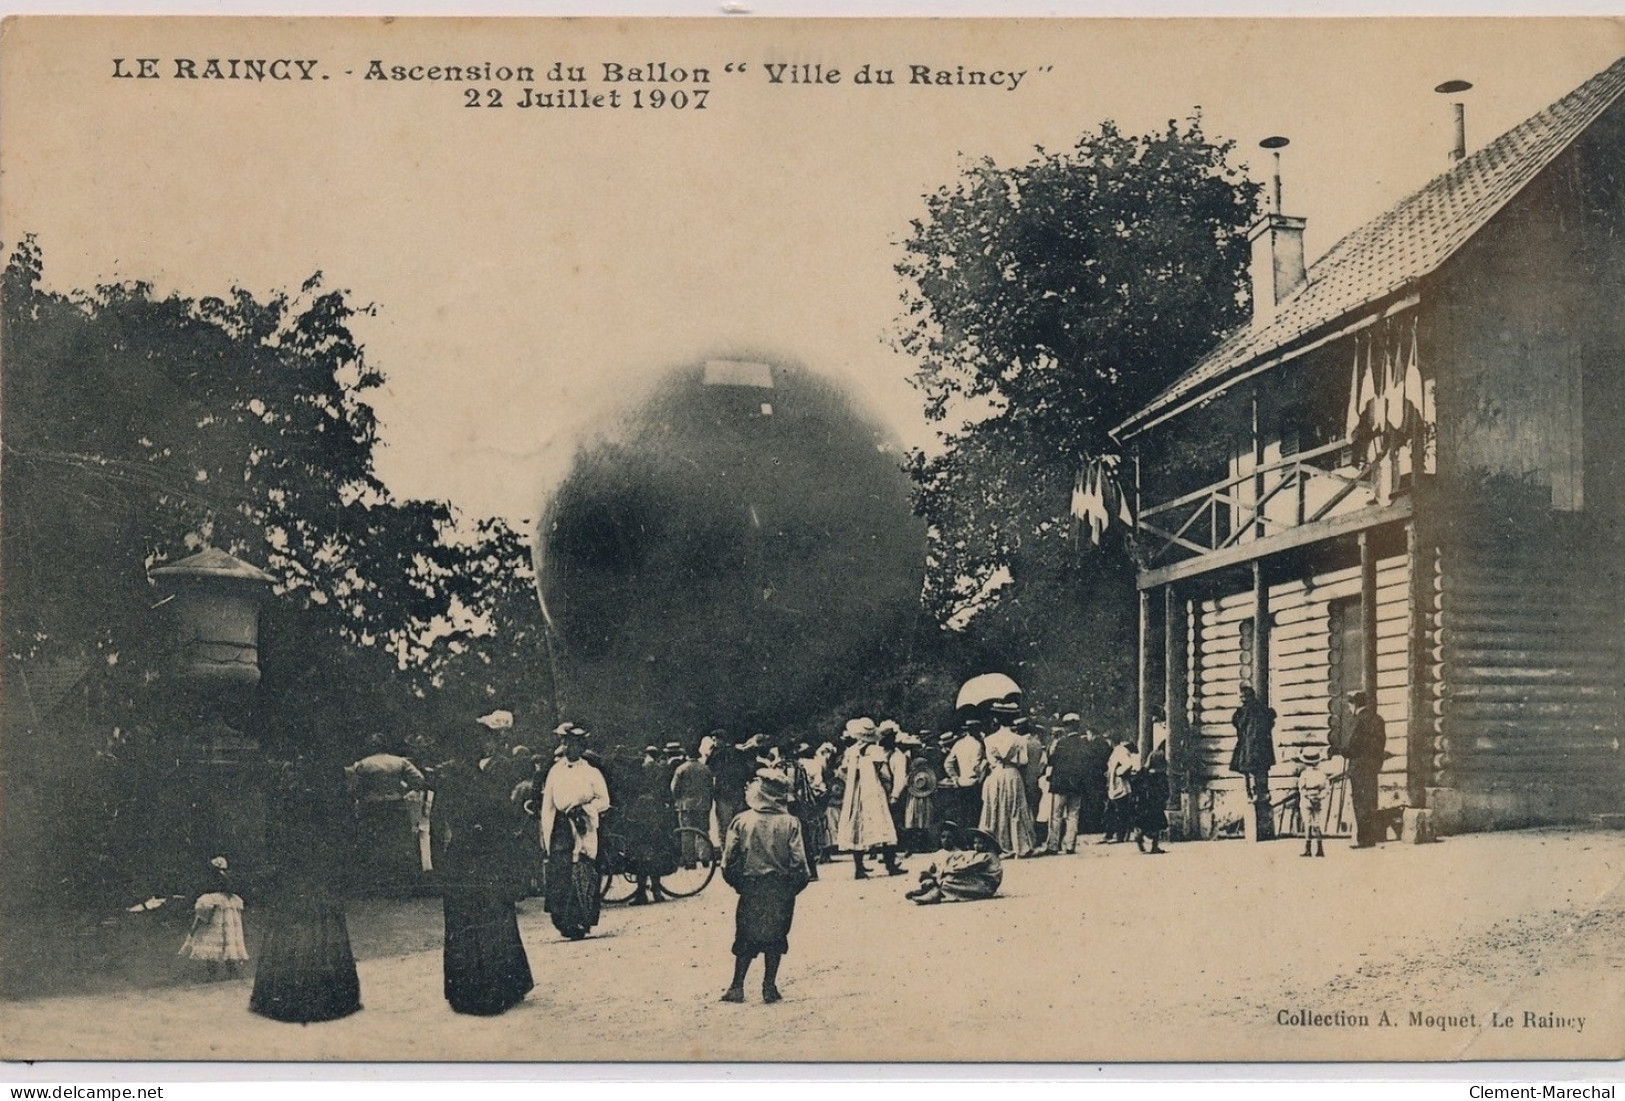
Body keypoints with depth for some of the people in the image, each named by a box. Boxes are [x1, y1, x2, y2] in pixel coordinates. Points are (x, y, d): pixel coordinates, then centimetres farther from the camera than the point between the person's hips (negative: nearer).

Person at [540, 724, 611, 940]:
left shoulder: (591, 773, 5)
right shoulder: (555, 771, 12)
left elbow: (604, 801, 3)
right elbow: (547, 804, 12)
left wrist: (584, 808, -13)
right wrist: (545, 831, 6)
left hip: (583, 830, -2)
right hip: (560, 829, 2)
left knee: (582, 876, -8)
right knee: (558, 875, -7)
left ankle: (582, 922, 0)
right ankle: (564, 922, 0)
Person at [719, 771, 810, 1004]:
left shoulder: (741, 821, -5)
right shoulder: (790, 823, -7)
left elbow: (729, 861, -5)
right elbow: (798, 862, -10)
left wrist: (737, 883, 10)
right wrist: (795, 886, 5)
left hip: (750, 888, 1)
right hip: (781, 889, -1)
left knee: (746, 939, 12)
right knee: (775, 938, 10)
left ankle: (737, 987, 11)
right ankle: (769, 988, 10)